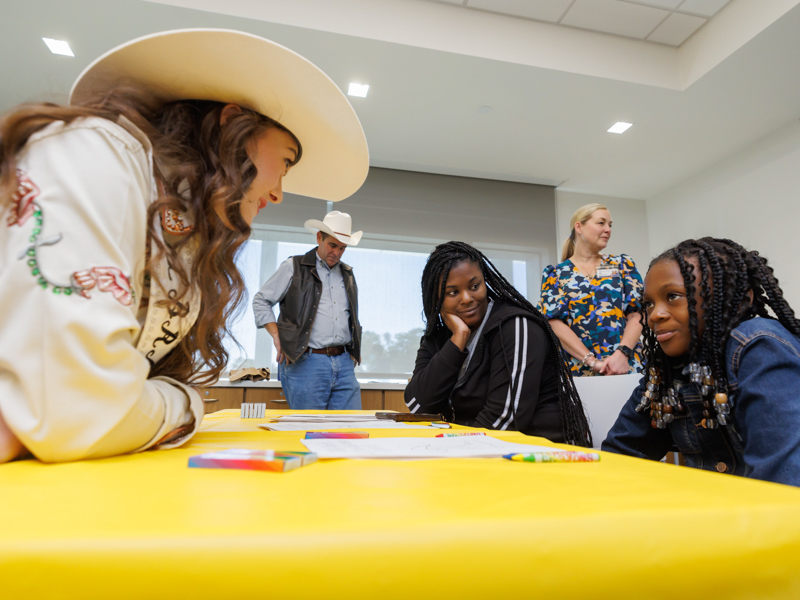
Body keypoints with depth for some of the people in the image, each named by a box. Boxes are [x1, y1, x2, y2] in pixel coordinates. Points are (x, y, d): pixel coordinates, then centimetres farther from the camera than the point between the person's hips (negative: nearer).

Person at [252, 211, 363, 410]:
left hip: (344, 363, 5)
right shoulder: (293, 267, 3)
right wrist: (278, 337, -6)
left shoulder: (347, 274, 18)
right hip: (306, 363, -4)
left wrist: (354, 350, 14)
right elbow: (261, 301, 5)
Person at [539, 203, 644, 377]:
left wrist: (622, 353, -13)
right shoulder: (555, 273, 6)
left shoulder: (623, 264, 12)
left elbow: (637, 314, 3)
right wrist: (592, 361, -14)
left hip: (626, 365, 2)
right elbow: (555, 322, -4)